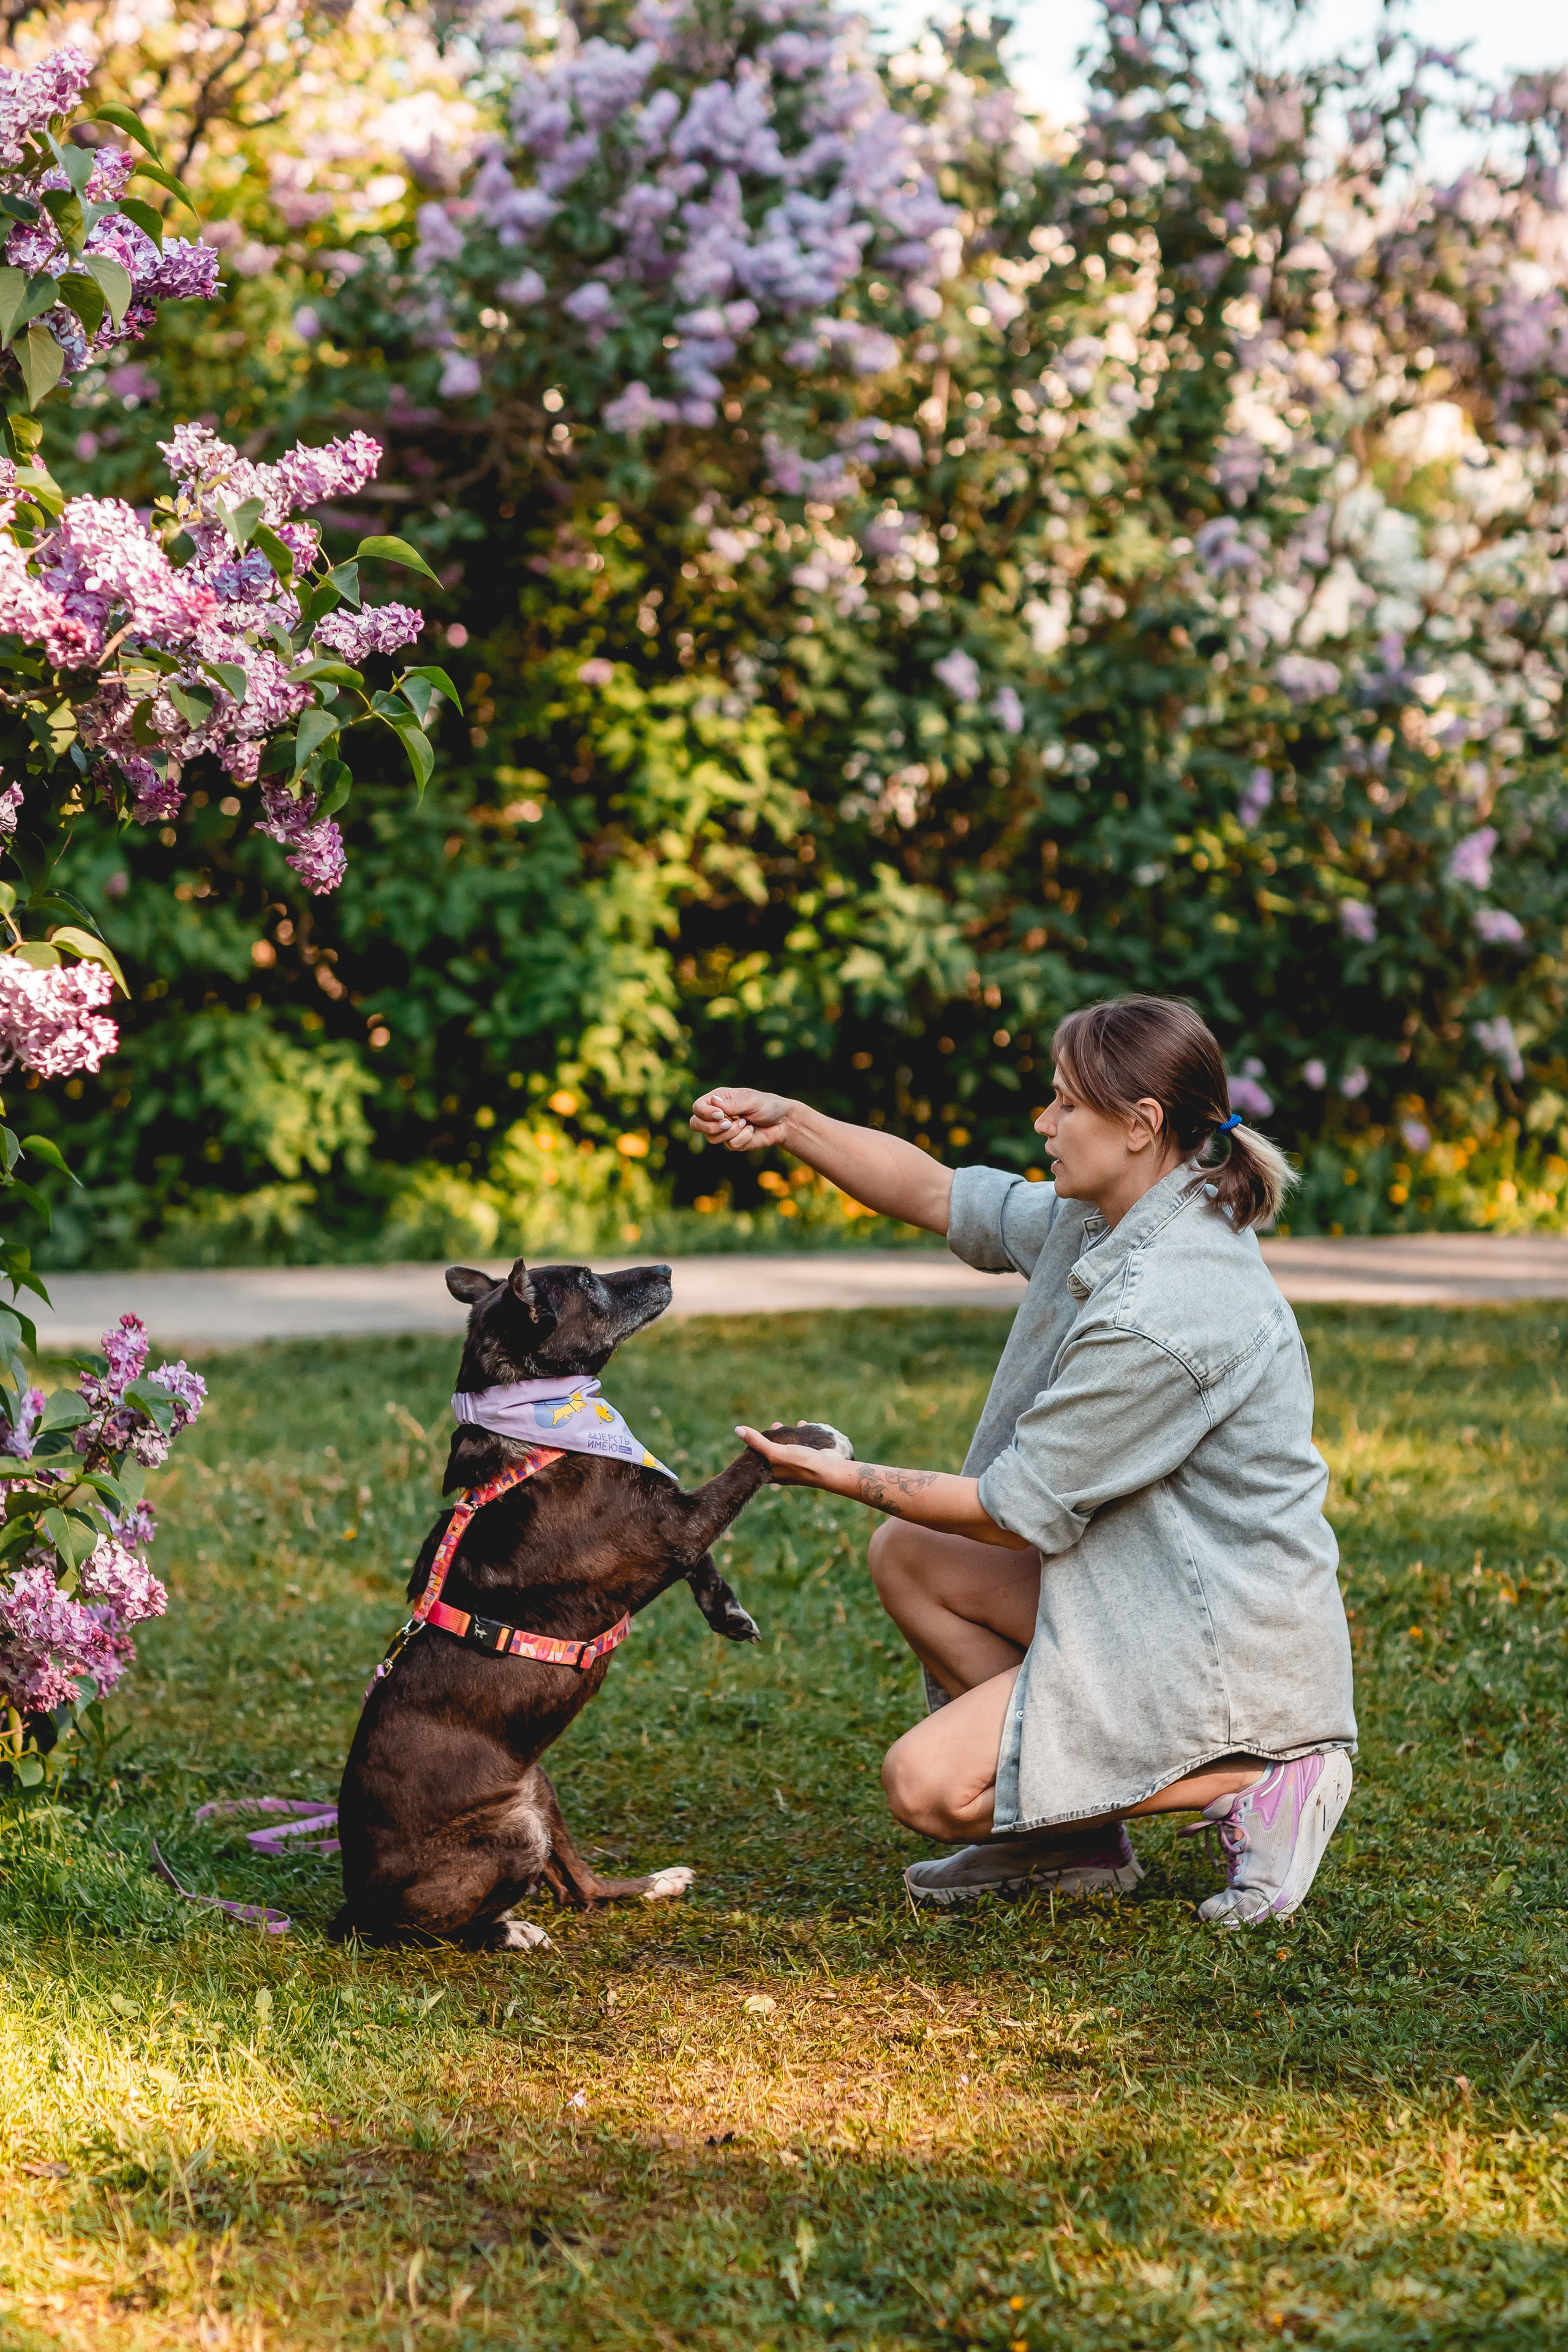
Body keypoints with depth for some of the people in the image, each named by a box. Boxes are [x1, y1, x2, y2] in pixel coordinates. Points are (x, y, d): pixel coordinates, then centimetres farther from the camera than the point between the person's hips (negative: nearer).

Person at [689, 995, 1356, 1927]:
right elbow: (934, 1194, 13)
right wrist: (792, 1125, 1)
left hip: (1227, 1640, -10)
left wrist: (852, 1479, -8)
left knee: (926, 1785, -12)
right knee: (907, 1554, 11)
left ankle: (1252, 1783, -6)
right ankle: (1071, 1835, 12)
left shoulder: (1163, 1313, -27)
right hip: (1148, 1594, 10)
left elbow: (1020, 1510, -18)